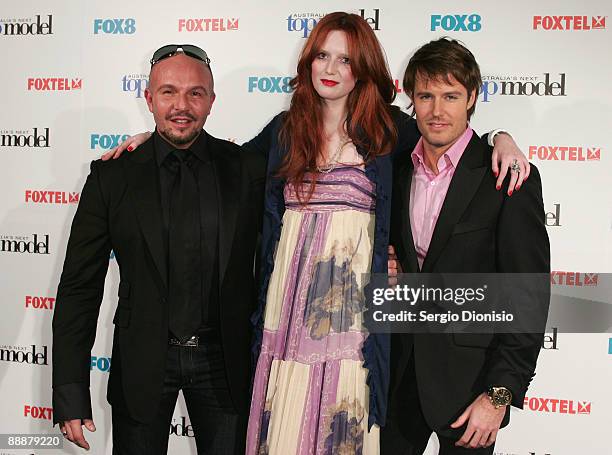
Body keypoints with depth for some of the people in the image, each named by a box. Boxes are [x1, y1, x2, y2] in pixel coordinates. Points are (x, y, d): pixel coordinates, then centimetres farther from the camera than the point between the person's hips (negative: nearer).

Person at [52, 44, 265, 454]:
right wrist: (71, 393, -9)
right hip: (142, 363, 0)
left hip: (225, 360, 1)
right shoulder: (112, 176, -5)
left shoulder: (247, 169, -4)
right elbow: (79, 288, -5)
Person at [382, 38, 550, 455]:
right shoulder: (396, 170, 5)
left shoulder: (508, 179, -11)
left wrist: (499, 394, -15)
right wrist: (386, 269, -5)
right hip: (400, 369, 5)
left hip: (467, 374, -4)